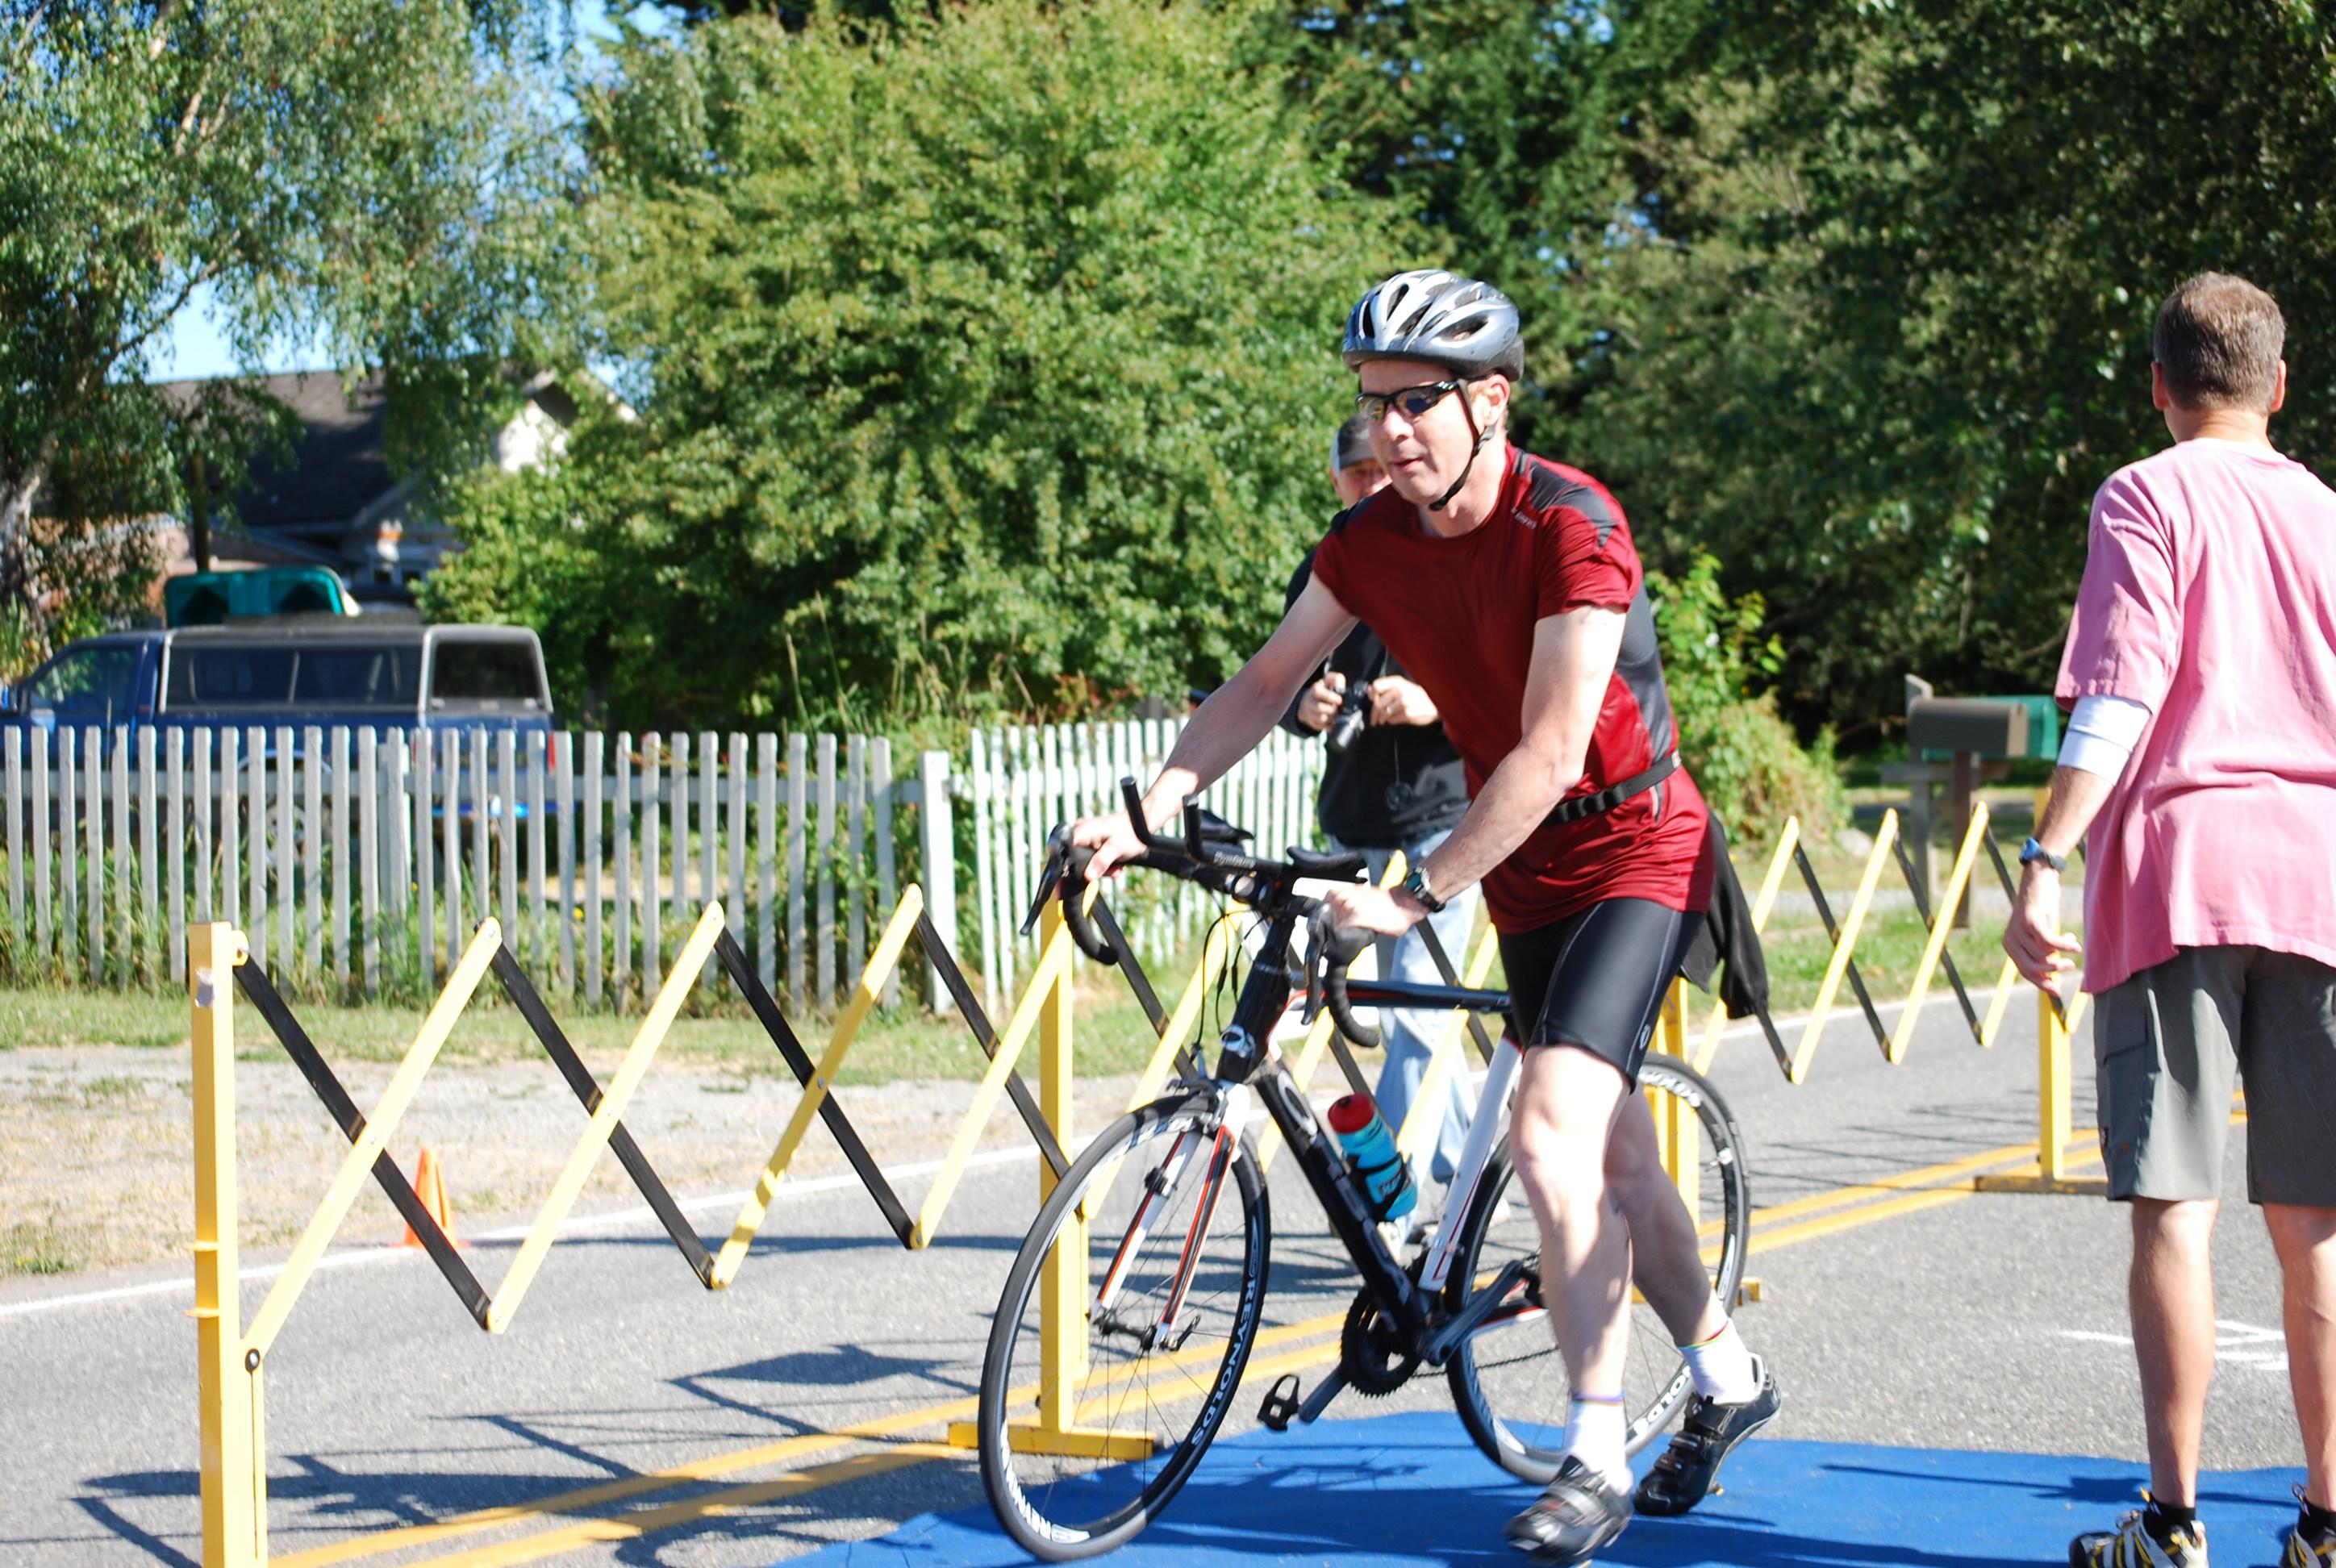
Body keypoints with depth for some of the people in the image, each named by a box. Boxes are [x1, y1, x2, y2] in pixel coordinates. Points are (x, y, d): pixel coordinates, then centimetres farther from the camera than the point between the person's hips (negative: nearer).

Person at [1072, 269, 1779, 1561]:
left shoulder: (1569, 526, -24)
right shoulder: (1369, 541, -5)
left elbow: (1551, 752, -28)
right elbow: (1263, 686, 2)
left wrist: (1416, 895, -30)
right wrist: (1149, 812, -11)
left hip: (1635, 850, -7)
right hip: (1525, 872, 7)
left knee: (1552, 1137, -21)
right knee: (1612, 1158, 14)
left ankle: (1597, 1461, -13)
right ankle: (1727, 1379, 36)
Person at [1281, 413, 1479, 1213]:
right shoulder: (1322, 574, 10)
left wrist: (1436, 703, -24)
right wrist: (1306, 706, -10)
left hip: (1444, 815, -6)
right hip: (1357, 823, 6)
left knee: (1414, 1010, -14)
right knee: (1402, 1011, 14)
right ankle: (1468, 1171, 31)